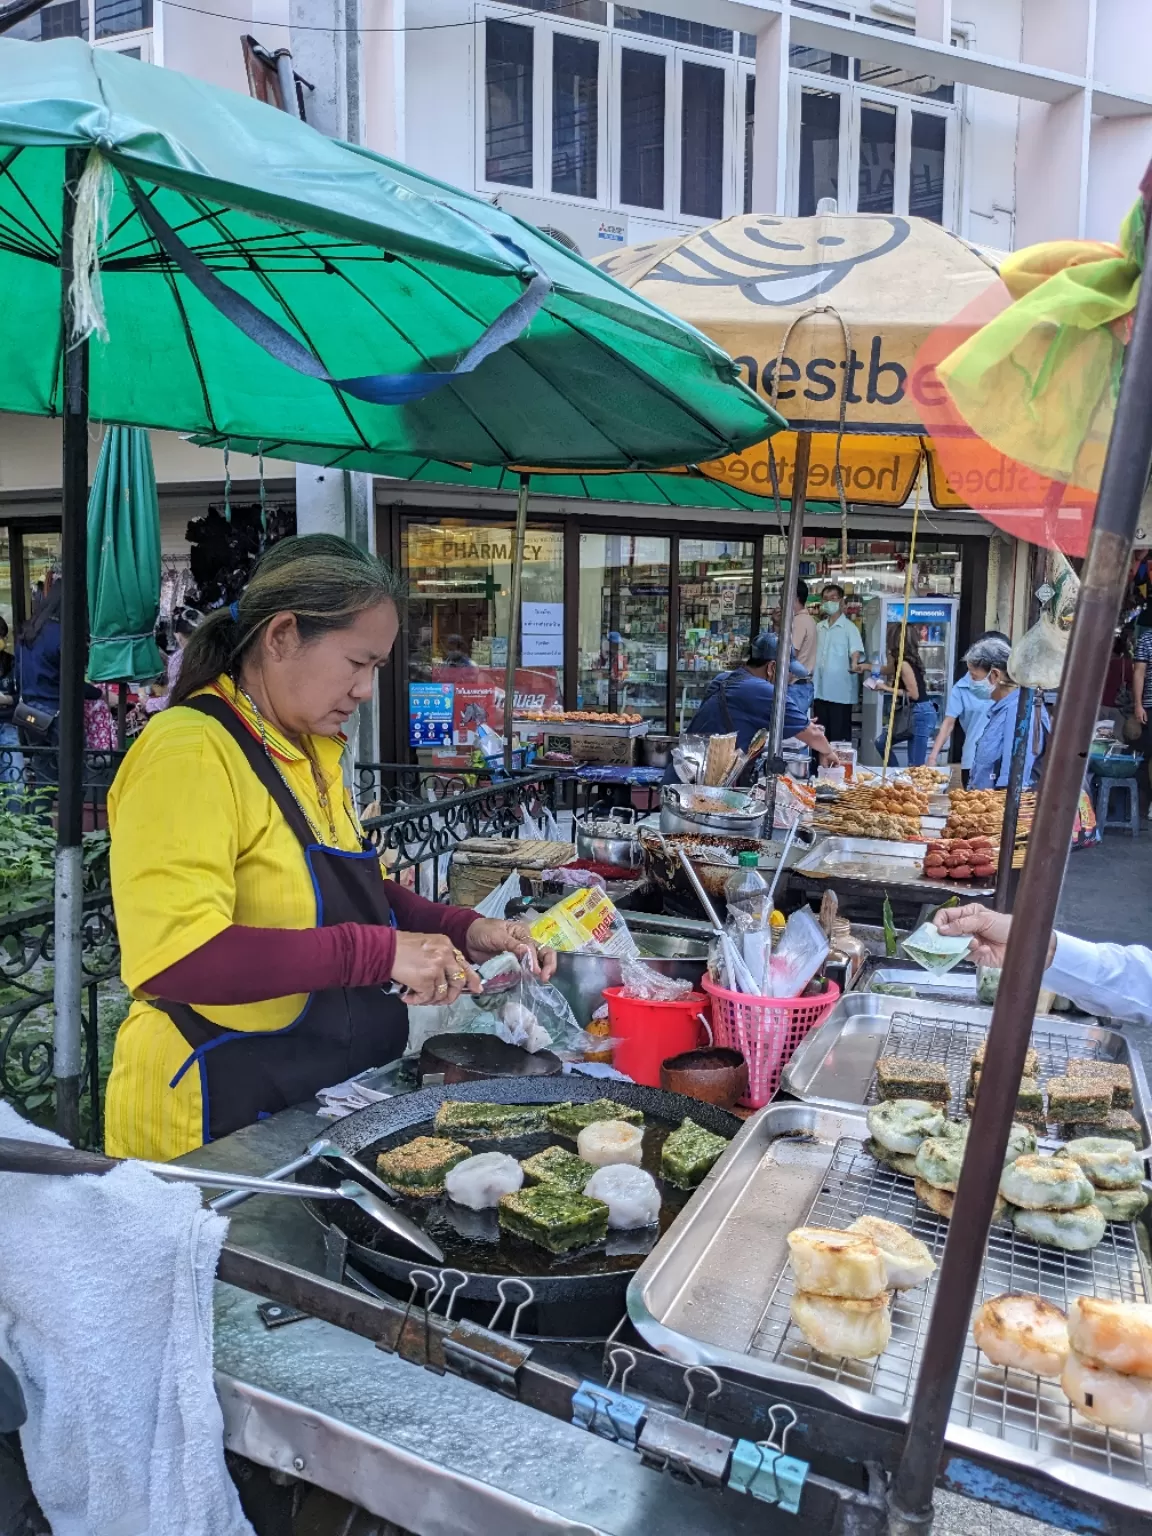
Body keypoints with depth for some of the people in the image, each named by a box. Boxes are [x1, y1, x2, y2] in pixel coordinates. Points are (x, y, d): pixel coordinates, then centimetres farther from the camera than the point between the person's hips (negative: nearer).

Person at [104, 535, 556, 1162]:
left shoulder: (310, 749, 8)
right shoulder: (188, 752, -20)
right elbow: (172, 958, -30)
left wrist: (462, 930, 2)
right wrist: (377, 952, -29)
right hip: (220, 1123, -8)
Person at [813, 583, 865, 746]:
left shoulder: (849, 627, -5)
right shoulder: (818, 627, 13)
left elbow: (856, 650, -19)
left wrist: (854, 664, -39)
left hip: (840, 691, -6)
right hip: (821, 690, 6)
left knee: (839, 736, -3)